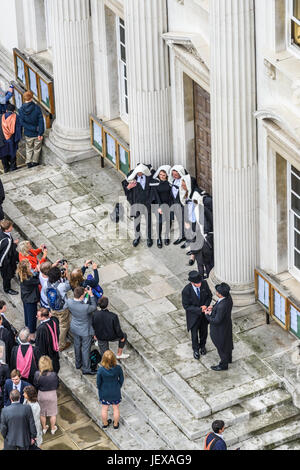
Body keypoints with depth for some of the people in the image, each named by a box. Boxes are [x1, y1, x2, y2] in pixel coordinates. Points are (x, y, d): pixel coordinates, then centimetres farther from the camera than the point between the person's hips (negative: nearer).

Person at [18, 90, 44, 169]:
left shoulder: (21, 110, -13)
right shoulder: (37, 108, -18)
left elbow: (22, 123, -17)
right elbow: (41, 121, -19)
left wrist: (34, 128, -17)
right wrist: (40, 133, -15)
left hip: (28, 134, 1)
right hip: (37, 134, -1)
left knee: (29, 149, 22)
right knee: (37, 149, 20)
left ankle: (29, 163, 27)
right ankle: (35, 162, 31)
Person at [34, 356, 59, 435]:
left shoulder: (37, 374, -25)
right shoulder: (53, 374, -27)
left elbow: (36, 386, -11)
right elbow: (57, 386, -10)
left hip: (41, 395, 1)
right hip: (52, 394, -1)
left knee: (42, 413, 24)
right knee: (52, 413, 22)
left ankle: (44, 428, 42)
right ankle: (53, 429, 39)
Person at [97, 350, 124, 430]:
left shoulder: (101, 370, -30)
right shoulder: (118, 368, -28)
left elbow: (98, 382, -15)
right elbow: (121, 380, -10)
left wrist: (100, 390, 8)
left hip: (104, 392, 0)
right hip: (115, 392, 0)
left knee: (104, 408, 25)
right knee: (116, 408, 24)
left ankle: (105, 423, 47)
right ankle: (116, 424, 44)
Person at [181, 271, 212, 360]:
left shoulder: (204, 284, -21)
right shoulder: (186, 291, -32)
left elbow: (209, 295, -3)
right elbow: (186, 306, -22)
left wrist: (206, 305, -21)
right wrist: (199, 310, -28)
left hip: (204, 314, 3)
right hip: (194, 315, -3)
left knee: (204, 332, 25)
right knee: (194, 334, 19)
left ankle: (202, 345, 53)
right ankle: (196, 349, 45)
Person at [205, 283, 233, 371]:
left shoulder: (221, 306, -43)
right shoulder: (228, 297, -17)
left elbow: (216, 321, -33)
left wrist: (208, 315, -18)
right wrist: (213, 308, -6)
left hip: (220, 329, -8)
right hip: (227, 324, 8)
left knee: (221, 346, 17)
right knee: (227, 342, 31)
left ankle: (223, 365, 39)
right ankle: (229, 358, 55)